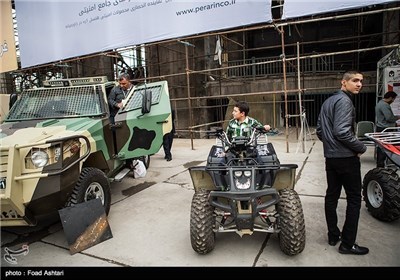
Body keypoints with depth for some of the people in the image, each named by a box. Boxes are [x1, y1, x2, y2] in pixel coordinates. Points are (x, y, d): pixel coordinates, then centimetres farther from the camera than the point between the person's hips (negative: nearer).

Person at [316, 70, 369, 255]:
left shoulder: (328, 101, 15)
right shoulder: (344, 101, -14)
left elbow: (319, 130, 17)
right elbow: (342, 132, -24)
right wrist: (362, 147, -11)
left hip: (330, 156, 9)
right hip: (346, 158, -9)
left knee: (331, 195, 13)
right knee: (354, 199, 1)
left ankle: (333, 236, 24)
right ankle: (347, 244, 8)